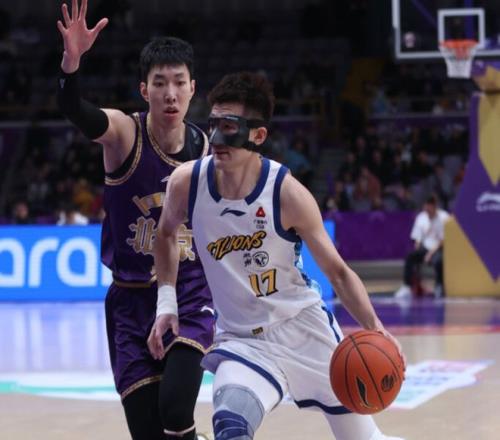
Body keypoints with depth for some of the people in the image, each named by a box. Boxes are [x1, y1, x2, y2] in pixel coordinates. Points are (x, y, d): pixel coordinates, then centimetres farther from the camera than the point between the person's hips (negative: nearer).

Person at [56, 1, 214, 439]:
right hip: (131, 300, -1)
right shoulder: (123, 132, -10)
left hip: (189, 295, 1)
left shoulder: (205, 149, 0)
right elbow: (74, 110, -34)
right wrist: (72, 60, -54)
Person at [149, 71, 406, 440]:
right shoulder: (187, 183, -13)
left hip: (304, 326, -1)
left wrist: (374, 327, -26)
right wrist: (166, 303, 0)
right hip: (242, 340, 1)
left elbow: (337, 271, -12)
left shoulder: (288, 193, -20)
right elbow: (166, 236, 10)